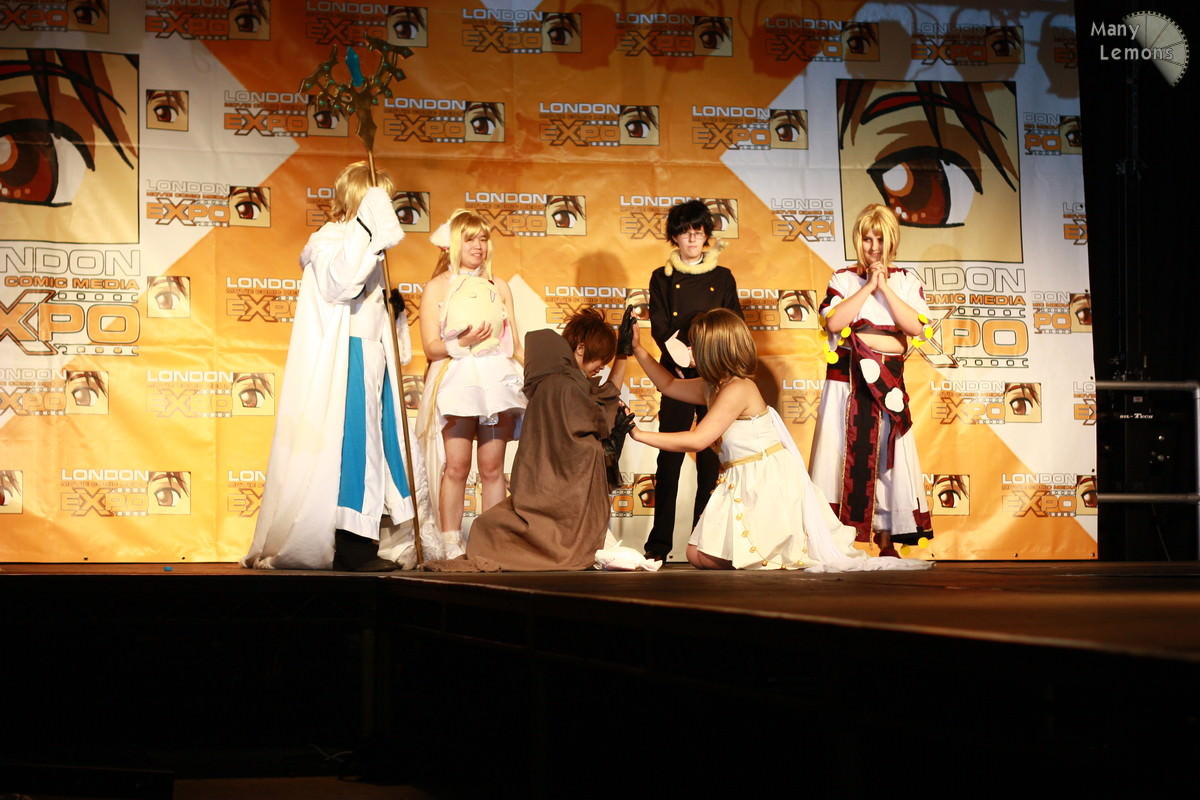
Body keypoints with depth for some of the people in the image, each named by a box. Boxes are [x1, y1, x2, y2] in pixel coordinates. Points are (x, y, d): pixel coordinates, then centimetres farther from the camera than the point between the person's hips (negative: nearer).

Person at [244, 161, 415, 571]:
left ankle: (367, 541, 10)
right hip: (341, 362, -9)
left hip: (371, 357, 9)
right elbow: (338, 283, -30)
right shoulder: (327, 242, -9)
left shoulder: (366, 249, 17)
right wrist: (366, 230, -27)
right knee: (346, 443, -8)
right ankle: (348, 547, -5)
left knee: (376, 441, 7)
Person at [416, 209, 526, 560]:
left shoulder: (499, 287, 16)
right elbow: (431, 346, -2)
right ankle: (450, 544, -4)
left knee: (493, 467, 2)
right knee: (456, 466, -8)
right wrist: (463, 343, -18)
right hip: (455, 383, -3)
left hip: (496, 382, 3)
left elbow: (515, 345, 15)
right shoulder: (437, 287, 6)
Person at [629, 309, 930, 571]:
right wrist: (637, 349, 22)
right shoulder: (711, 388, 10)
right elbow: (669, 386, 27)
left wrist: (639, 434, -19)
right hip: (742, 484, 10)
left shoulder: (738, 390, -19)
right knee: (697, 555, 5)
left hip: (767, 483, -10)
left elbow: (695, 441, -24)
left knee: (704, 557, -11)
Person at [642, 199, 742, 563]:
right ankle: (660, 541, -3)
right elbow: (660, 328, 1)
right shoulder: (663, 278, 9)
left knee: (711, 458, -1)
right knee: (670, 457, -5)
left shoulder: (722, 278, 12)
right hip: (677, 376, -1)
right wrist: (682, 357, -15)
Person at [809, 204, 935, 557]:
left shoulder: (906, 280, 9)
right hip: (847, 379, -1)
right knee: (844, 454, -2)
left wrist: (885, 288, -8)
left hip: (888, 381, 1)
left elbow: (917, 327, -6)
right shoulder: (843, 278, 6)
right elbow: (833, 321, -11)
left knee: (888, 457, 1)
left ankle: (886, 539, 7)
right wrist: (868, 287, -9)